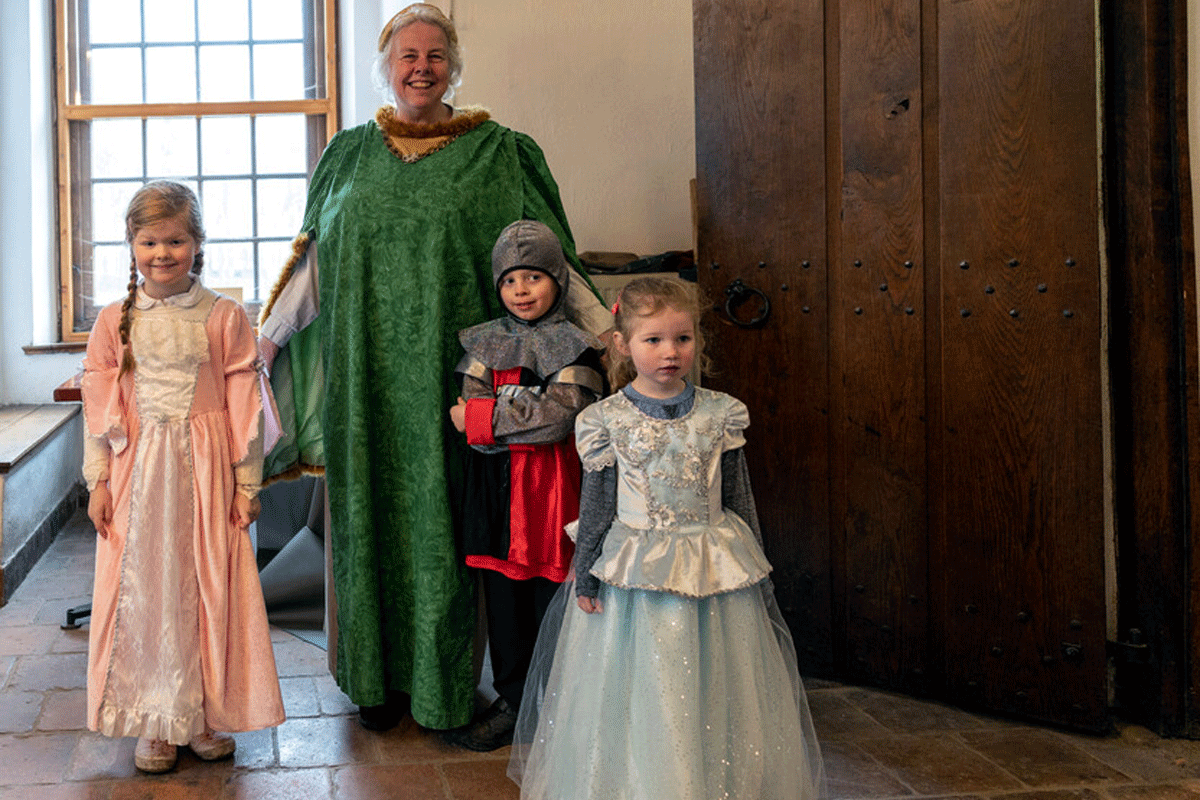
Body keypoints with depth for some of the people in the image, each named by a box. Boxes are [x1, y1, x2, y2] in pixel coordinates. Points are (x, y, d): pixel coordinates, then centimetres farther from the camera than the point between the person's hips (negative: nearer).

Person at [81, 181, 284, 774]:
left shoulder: (224, 318, -3)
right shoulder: (115, 321, 2)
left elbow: (244, 406, -1)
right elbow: (100, 408, 5)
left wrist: (247, 482, -1)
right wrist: (98, 481, 2)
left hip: (204, 469, -1)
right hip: (138, 471, 1)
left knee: (207, 588, 4)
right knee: (141, 589, 5)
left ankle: (204, 715, 20)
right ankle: (153, 723, 19)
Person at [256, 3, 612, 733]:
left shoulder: (497, 153, 4)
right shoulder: (350, 155, 12)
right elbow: (314, 260, 15)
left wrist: (604, 329, -8)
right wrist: (268, 333, 13)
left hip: (450, 372, -2)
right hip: (365, 378, 3)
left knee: (443, 519, 1)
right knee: (372, 512, 6)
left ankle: (446, 685, 14)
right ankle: (380, 677, 19)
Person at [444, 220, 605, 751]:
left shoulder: (574, 347, -2)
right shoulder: (484, 342, 10)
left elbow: (561, 415, -15)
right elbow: (464, 411, -2)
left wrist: (483, 418, -14)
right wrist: (529, 415, -15)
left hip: (552, 486, -4)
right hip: (496, 487, 4)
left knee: (552, 599, 2)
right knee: (502, 598, 10)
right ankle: (512, 702, 24)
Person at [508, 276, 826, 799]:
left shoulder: (720, 413, -1)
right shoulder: (607, 419, -6)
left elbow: (740, 498, 6)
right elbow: (596, 505, -1)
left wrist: (754, 570, 8)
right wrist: (586, 578, -1)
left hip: (714, 571, 2)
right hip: (635, 571, -2)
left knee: (716, 694, 10)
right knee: (639, 701, 7)